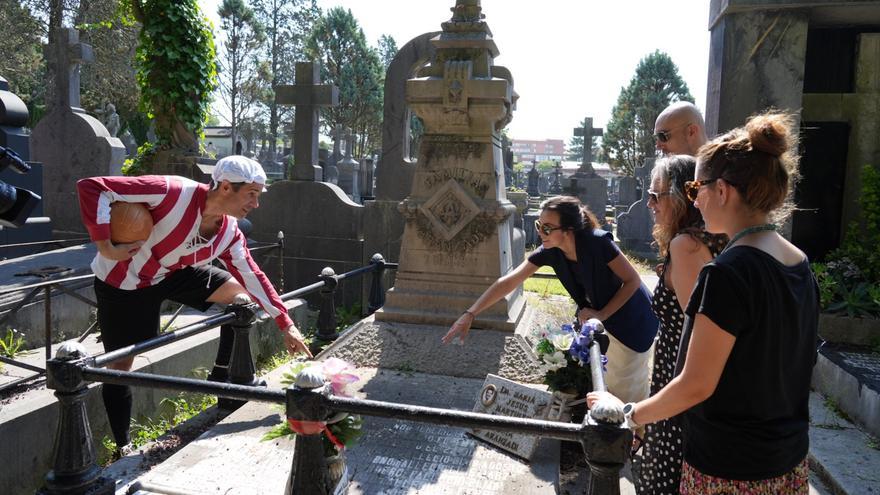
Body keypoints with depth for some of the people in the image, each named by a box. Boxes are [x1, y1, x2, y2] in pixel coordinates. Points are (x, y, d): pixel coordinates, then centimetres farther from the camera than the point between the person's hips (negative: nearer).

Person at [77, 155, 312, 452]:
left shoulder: (229, 233, -12)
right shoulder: (172, 192, -33)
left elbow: (253, 278, -5)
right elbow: (91, 187, -32)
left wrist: (286, 325, -7)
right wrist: (105, 246, -37)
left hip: (174, 273, 6)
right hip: (124, 282, -6)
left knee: (240, 296, 0)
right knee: (121, 365, 1)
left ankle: (222, 378, 13)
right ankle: (123, 447, 20)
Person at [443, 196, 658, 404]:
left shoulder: (597, 242, -33)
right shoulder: (549, 250, -18)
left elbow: (633, 280, -21)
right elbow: (509, 281, -18)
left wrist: (602, 314, -26)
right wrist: (469, 314, -22)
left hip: (631, 319, -5)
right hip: (600, 317, 5)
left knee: (627, 386, 9)